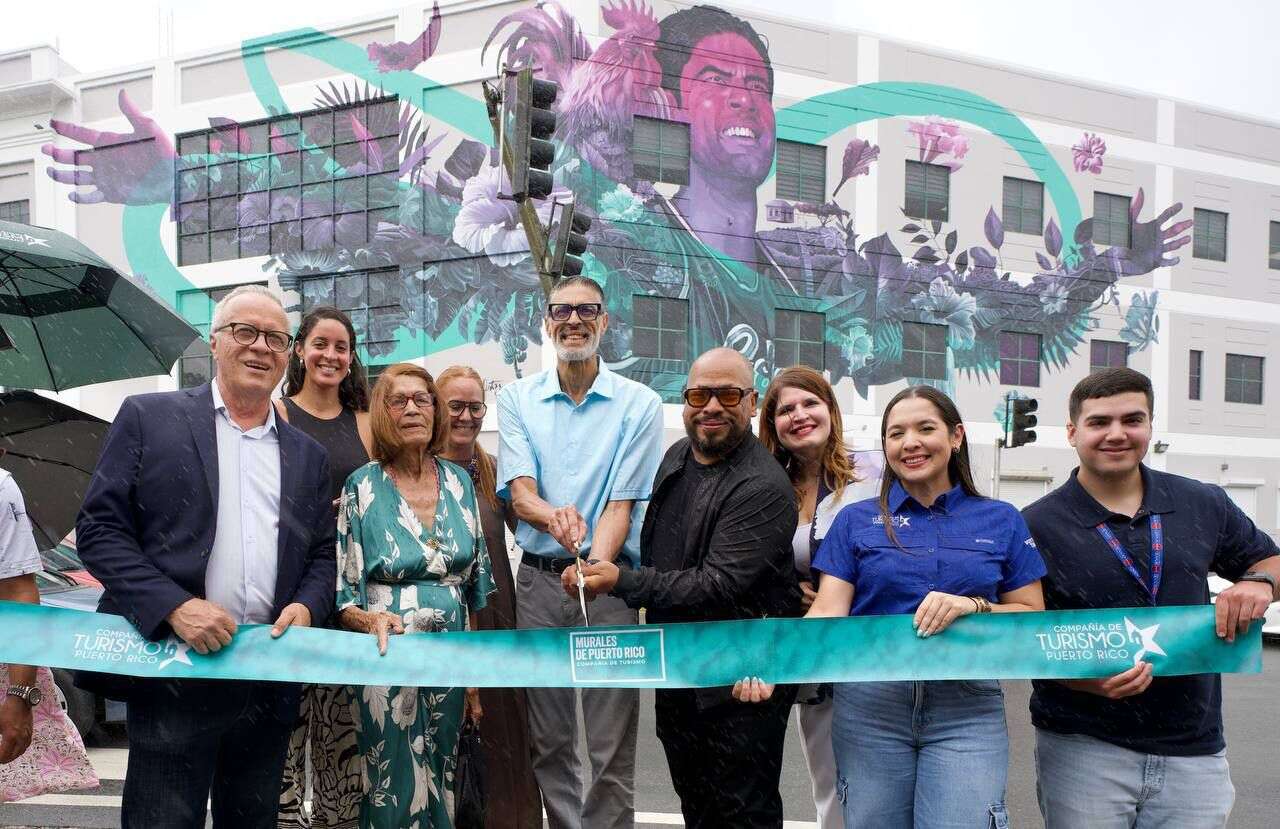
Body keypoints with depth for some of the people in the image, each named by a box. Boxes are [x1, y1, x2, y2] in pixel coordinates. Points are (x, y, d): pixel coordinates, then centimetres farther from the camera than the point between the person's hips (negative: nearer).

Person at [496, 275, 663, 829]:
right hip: (539, 577, 2)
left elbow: (622, 504, -6)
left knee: (612, 749, -2)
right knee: (549, 742, 9)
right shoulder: (517, 399, 7)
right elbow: (519, 493, -4)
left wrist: (595, 567, -25)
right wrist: (554, 517, -28)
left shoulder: (639, 405, 1)